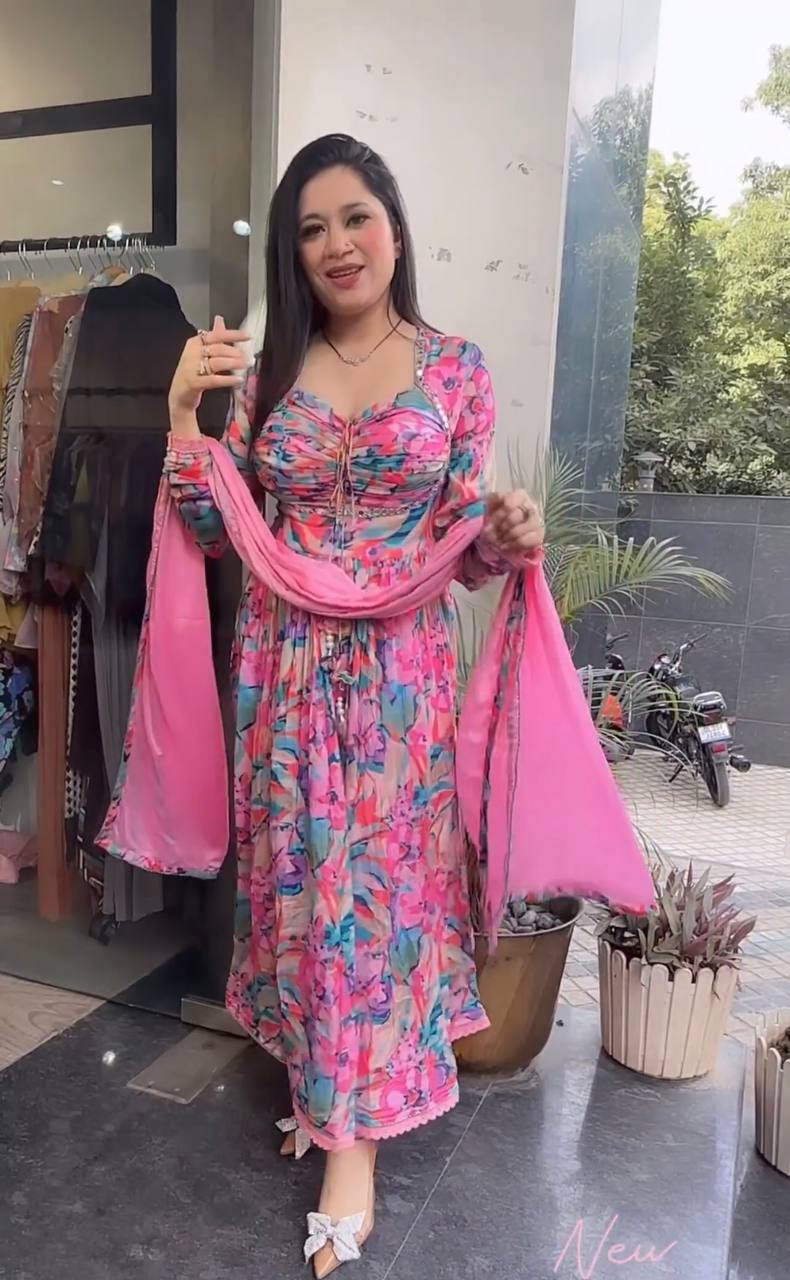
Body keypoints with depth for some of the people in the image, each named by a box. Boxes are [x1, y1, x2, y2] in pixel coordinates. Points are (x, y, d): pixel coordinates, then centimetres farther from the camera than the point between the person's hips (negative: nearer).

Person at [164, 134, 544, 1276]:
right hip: (285, 667, 3)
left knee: (378, 877, 4)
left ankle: (355, 1136, 21)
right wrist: (185, 411, -8)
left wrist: (509, 538, -20)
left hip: (400, 669, -2)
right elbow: (209, 532, 3)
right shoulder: (263, 370, 5)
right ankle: (318, 1078, 36)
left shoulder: (456, 370, 0)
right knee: (296, 875, 12)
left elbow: (467, 545, 2)